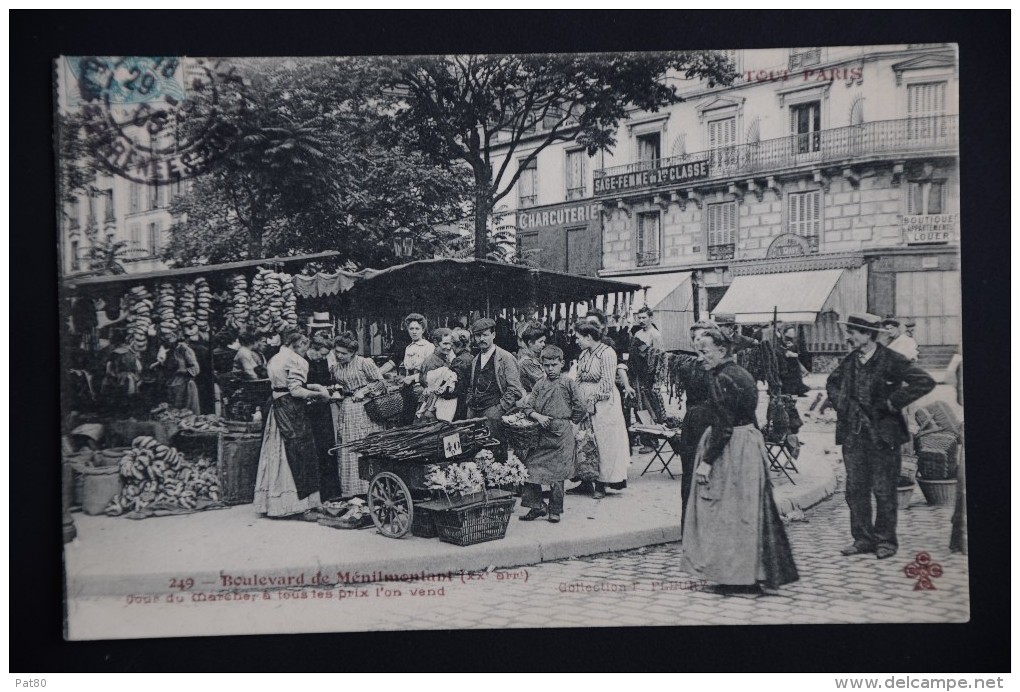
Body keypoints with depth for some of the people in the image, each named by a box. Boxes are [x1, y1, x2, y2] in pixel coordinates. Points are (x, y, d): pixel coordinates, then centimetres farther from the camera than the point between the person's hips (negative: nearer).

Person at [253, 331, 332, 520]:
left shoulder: (274, 359, 16)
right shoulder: (296, 361, -11)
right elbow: (296, 392, -19)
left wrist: (310, 386, 18)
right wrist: (319, 394, -9)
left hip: (276, 409, 9)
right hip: (292, 411, -9)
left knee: (277, 455, 12)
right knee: (302, 455, -4)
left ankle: (274, 504, 16)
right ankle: (304, 506, -4)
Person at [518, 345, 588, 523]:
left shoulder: (568, 383, -3)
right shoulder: (540, 384, 9)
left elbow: (581, 408, -3)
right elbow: (527, 406, 5)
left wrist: (569, 422, 2)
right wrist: (538, 416, -10)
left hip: (561, 434, -4)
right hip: (541, 433, 4)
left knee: (556, 472, 1)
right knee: (531, 468, 0)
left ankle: (555, 510, 14)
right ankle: (537, 506, 12)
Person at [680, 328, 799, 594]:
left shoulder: (722, 379, -18)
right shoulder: (741, 373, 12)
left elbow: (723, 426, -21)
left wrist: (706, 460, -19)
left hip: (731, 449, -10)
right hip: (750, 442, 10)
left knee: (731, 510, -1)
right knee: (747, 510, 14)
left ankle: (738, 577, 6)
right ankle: (753, 575, 21)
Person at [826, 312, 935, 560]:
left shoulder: (890, 360, -12)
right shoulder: (849, 361, 7)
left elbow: (925, 382, -20)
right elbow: (832, 382, 28)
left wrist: (893, 402, -19)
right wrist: (840, 404, 10)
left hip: (882, 435, -5)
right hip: (853, 434, 6)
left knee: (883, 490, 3)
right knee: (855, 488, 7)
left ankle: (885, 541, 15)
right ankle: (863, 539, 18)